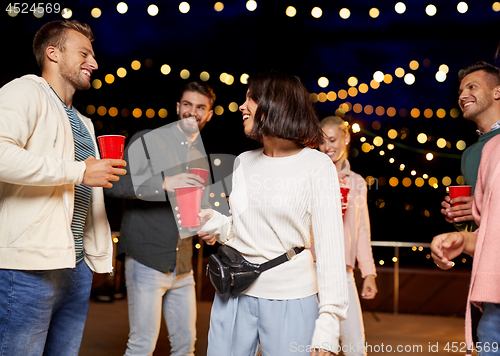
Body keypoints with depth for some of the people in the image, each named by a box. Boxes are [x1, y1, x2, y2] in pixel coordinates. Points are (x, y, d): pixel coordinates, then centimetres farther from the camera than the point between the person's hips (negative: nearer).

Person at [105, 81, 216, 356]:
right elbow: (115, 185, -15)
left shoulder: (202, 157, 16)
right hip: (147, 258, -6)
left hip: (182, 265, 6)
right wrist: (163, 183, -23)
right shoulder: (147, 140, -3)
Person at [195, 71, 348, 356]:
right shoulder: (244, 162, 10)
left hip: (290, 301, -5)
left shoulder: (316, 166, -8)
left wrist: (328, 325, -20)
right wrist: (213, 222, -4)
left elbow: (330, 246, -13)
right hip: (235, 295, 5)